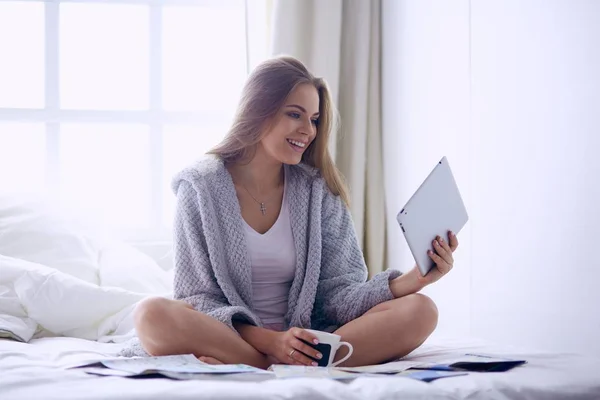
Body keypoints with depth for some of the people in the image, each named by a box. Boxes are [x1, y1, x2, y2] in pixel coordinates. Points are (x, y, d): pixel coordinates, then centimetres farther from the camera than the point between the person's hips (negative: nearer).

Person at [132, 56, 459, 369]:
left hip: (302, 342, 4)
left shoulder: (316, 190, 7)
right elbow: (198, 299, -5)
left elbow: (337, 294, 0)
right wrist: (269, 340, -22)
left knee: (419, 311, -20)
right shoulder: (201, 186, -1)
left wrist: (411, 281, -19)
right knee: (153, 315, -34)